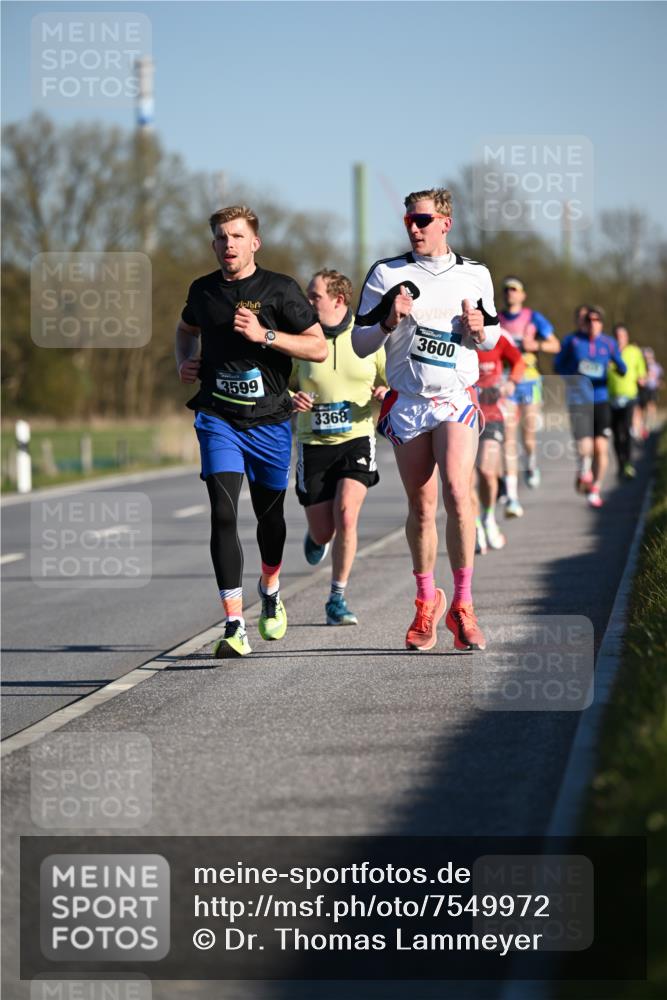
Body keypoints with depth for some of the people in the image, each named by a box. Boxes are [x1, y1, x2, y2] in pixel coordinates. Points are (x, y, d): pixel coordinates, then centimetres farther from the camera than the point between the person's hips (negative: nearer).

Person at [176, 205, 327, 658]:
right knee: (224, 514, -16)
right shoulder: (203, 290, 4)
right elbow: (187, 328, 27)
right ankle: (234, 625, -20)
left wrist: (265, 335, -19)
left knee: (269, 513, 16)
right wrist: (185, 361, 7)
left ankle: (271, 589, 47)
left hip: (270, 420, 0)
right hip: (218, 419, 1)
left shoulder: (280, 290, -5)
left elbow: (319, 348, -7)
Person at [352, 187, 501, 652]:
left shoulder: (475, 274, 7)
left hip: (457, 400, -1)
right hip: (406, 402, 1)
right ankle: (426, 601, 21)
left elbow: (491, 337, 19)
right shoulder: (386, 274, 4)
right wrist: (389, 321, -14)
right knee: (421, 506, 3)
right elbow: (360, 343, 5)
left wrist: (480, 330, -4)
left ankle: (462, 606, -8)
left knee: (457, 493, -18)